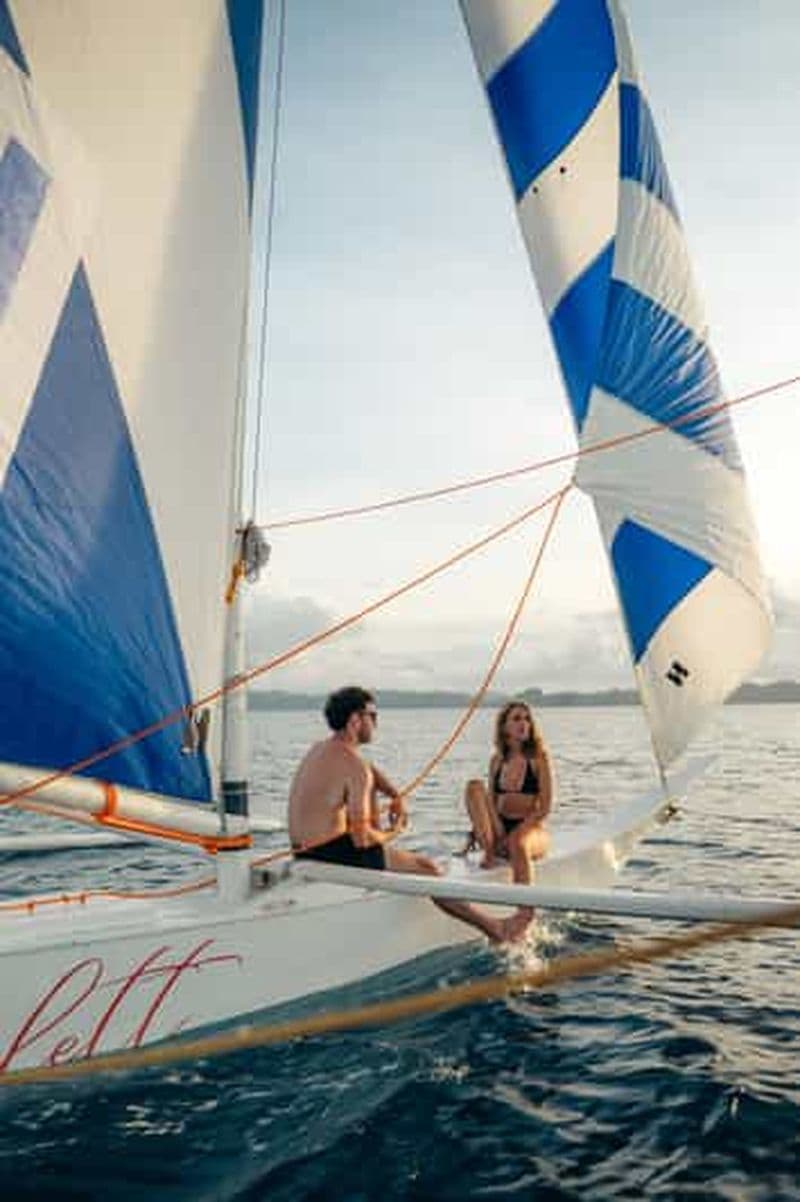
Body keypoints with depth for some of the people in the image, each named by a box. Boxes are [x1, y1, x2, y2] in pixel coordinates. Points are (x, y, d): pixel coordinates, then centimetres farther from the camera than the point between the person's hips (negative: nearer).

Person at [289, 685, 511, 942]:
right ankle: (494, 927, 13)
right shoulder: (354, 765, -20)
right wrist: (390, 834, -3)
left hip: (305, 853, 10)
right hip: (335, 856, -9)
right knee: (426, 869, 1)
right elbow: (361, 839, -22)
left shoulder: (319, 749, 9)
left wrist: (396, 796, 12)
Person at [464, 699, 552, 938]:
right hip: (500, 831, 4)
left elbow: (545, 807, -6)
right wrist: (487, 829, -8)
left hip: (532, 830, -4)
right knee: (474, 786, -17)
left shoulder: (538, 757, -2)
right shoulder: (497, 760, 12)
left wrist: (519, 830, -16)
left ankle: (525, 912, -38)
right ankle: (489, 853, -25)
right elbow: (489, 801, 12)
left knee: (518, 842, -41)